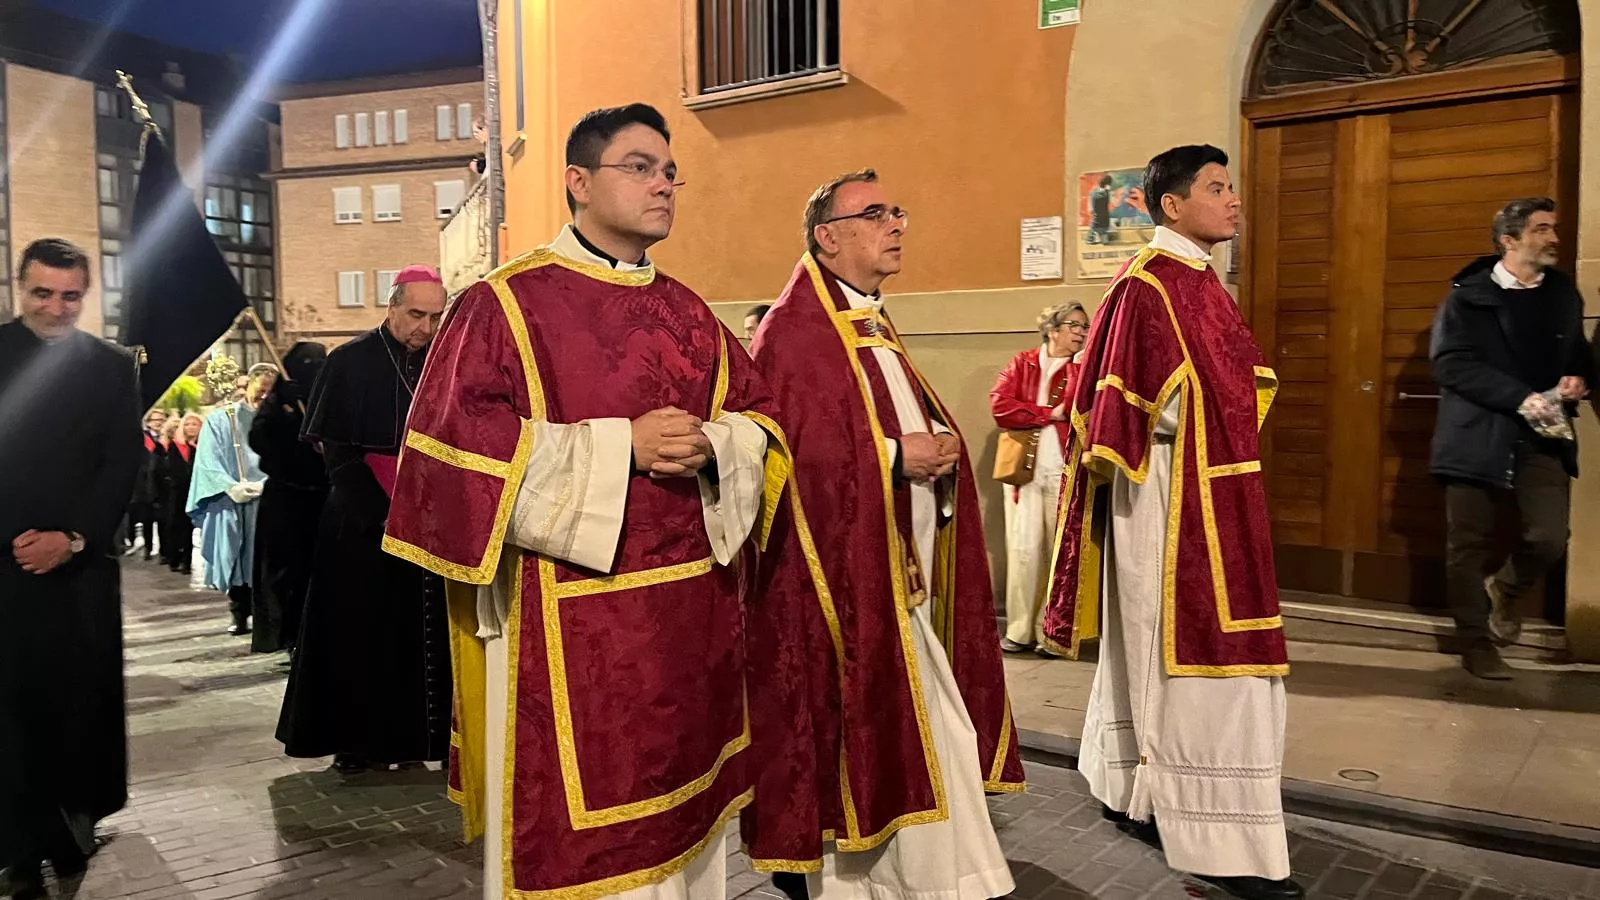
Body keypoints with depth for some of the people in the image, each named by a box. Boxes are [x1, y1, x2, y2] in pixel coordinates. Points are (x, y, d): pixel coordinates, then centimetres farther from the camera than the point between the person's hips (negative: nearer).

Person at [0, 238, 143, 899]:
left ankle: (76, 818, 18)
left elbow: (123, 465, 4)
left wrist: (72, 538, -7)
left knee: (84, 698, 2)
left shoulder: (112, 366, 8)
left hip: (81, 561, 1)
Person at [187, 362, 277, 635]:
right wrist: (232, 487, -17)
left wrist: (264, 485, -17)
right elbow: (208, 461, -2)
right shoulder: (220, 419, 5)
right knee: (236, 560, 3)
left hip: (266, 502, 0)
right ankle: (239, 615, 13)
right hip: (230, 503, 0)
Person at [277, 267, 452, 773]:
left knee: (419, 633, 4)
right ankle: (354, 741, 14)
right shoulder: (349, 362, -3)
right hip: (361, 523, -2)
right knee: (357, 632, 4)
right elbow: (335, 451, -4)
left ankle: (408, 736, 14)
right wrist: (382, 514, -12)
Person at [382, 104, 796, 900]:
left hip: (691, 606, 6)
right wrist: (620, 446, -18)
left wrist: (711, 447, -11)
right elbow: (455, 438, -14)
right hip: (566, 616, -5)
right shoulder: (504, 302, -4)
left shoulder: (690, 315, 13)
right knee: (575, 833, 3)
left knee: (683, 807, 16)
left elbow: (761, 417, 13)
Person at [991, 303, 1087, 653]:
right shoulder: (1023, 364, 9)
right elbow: (999, 406, -7)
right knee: (1023, 549, 0)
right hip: (1024, 468, 0)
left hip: (1065, 470, 0)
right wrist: (1050, 413, -8)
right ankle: (1019, 630, 6)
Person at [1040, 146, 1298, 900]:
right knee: (1199, 656, -5)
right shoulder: (1150, 283, -14)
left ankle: (1129, 790, 28)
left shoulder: (1196, 280, 15)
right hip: (1169, 496, -10)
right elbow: (1140, 399, -20)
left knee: (1153, 651, 16)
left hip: (1206, 492, 10)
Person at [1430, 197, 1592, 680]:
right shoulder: (1468, 295, -4)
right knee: (1470, 545, 3)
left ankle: (1505, 589, 25)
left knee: (1549, 538, -7)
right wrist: (1520, 398, -22)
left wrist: (1579, 377, -3)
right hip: (1477, 434, -3)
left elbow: (1579, 352, 22)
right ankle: (1476, 642, 19)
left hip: (1543, 435, 4)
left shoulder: (1563, 292, 11)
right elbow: (1450, 363, -14)